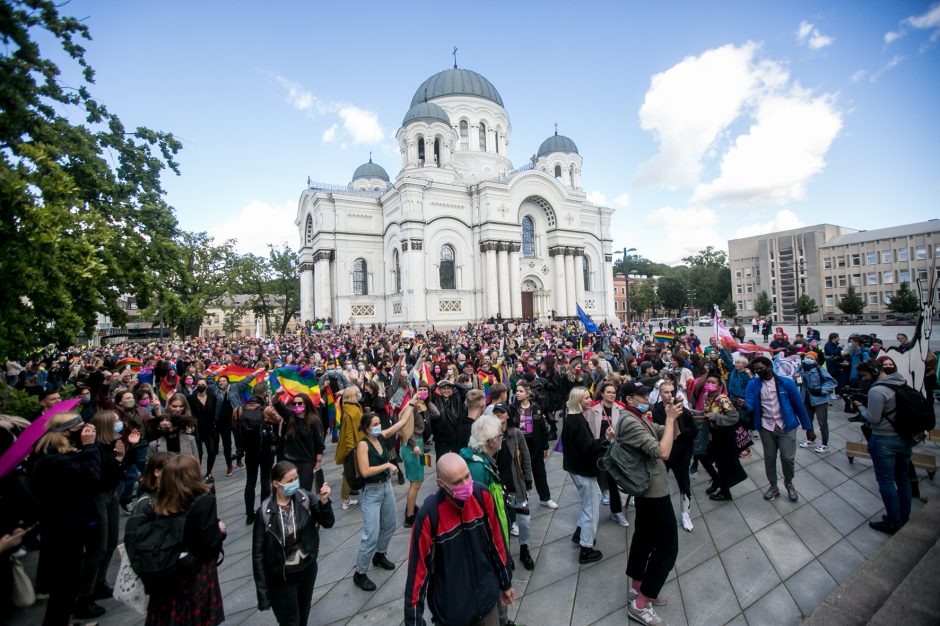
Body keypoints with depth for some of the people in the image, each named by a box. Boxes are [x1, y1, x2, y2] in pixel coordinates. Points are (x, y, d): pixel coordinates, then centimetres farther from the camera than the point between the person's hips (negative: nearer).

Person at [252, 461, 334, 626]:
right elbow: (258, 554, -11)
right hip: (282, 578, -3)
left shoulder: (305, 498, -14)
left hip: (308, 569, 3)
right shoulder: (265, 512, -20)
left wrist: (324, 501, -31)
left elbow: (327, 523, -12)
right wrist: (262, 591, -8)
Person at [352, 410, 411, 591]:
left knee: (390, 525, 22)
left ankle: (379, 555, 46)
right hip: (371, 492, -7)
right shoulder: (363, 444, -20)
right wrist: (387, 465, -23)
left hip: (387, 487, 7)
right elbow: (365, 472, -27)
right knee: (371, 535, -3)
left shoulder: (382, 436, -3)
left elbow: (403, 422, -4)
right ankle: (360, 574, 17)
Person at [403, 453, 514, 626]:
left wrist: (505, 583, 8)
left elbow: (496, 542, -3)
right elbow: (418, 569, -17)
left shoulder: (482, 495, -17)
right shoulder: (429, 514, -27)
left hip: (487, 598, 3)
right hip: (449, 609, -2)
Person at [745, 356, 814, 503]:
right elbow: (749, 405, -14)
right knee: (769, 458, 11)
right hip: (766, 427, 2)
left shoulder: (786, 382, -8)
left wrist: (808, 427, 3)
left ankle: (789, 483, 26)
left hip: (786, 426, -2)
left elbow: (799, 405, -1)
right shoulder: (753, 384, -4)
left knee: (787, 457, -5)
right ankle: (773, 487, 32)